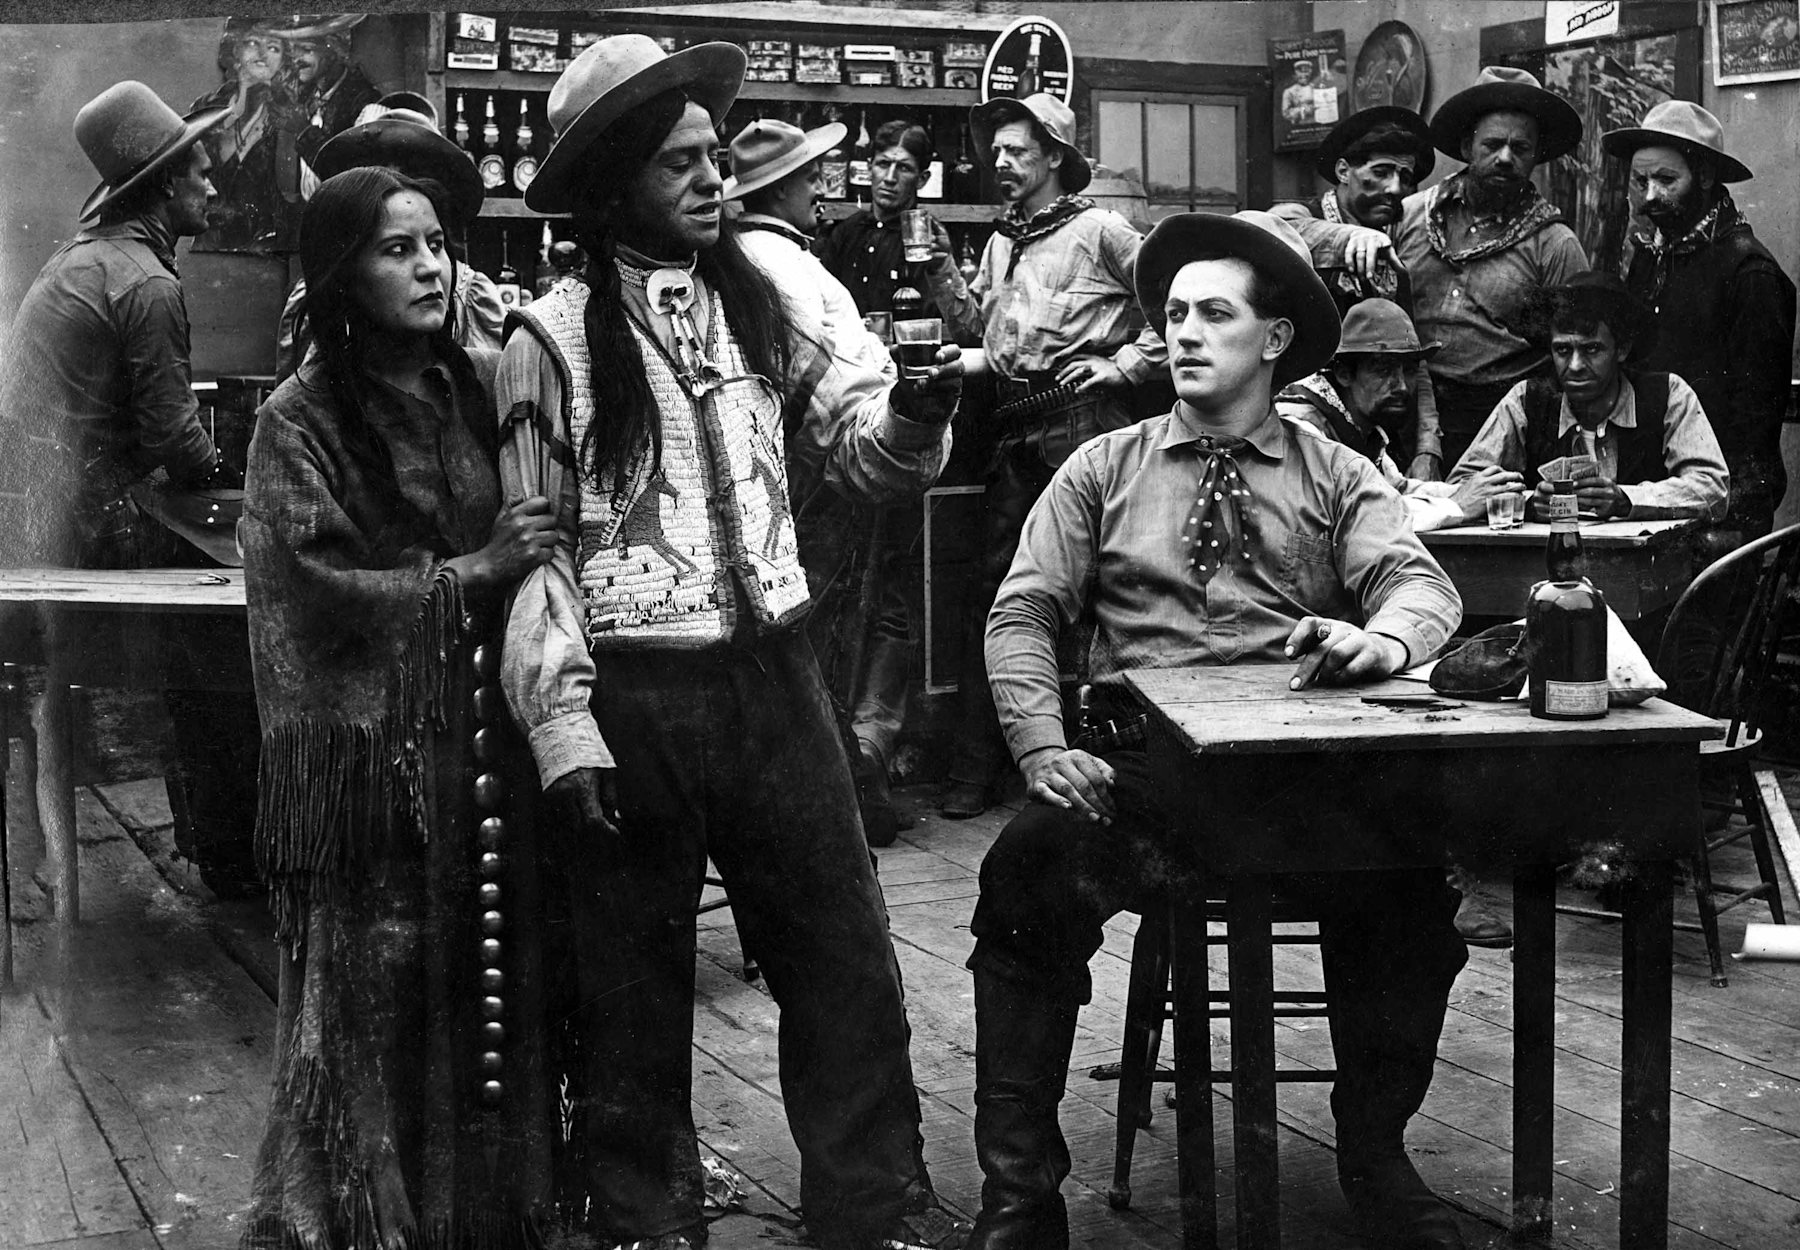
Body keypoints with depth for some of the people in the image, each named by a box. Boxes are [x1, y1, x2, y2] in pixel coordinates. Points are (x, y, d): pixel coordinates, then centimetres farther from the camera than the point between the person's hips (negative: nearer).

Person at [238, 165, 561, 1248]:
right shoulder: (301, 421, -3)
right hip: (369, 749, -3)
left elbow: (533, 540, 16)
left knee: (497, 981, 4)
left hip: (483, 732, 3)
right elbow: (319, 593, -9)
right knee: (381, 994, 1)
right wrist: (472, 575, -13)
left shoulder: (486, 387, 7)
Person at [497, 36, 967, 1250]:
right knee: (633, 977, 11)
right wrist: (563, 725, -9)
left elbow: (853, 441, 2)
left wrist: (915, 411, -21)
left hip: (772, 667, 3)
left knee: (845, 954, 9)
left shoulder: (767, 293, 4)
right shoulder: (554, 339, -6)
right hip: (631, 691, -3)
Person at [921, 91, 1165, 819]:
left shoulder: (1098, 230, 1)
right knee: (991, 587, 4)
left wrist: (1125, 364, -7)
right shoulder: (1001, 242, 21)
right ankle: (974, 767, 8)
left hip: (1083, 415, -7)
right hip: (1015, 424, 7)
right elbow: (977, 324, 16)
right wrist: (942, 273, 4)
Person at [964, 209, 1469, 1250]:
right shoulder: (1104, 470, 16)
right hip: (1141, 762, 0)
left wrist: (1379, 636, -27)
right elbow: (1024, 614, 8)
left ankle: (1375, 1155, -7)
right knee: (1027, 869, -30)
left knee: (1411, 884, -30)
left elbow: (1423, 584, -1)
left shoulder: (1339, 478, 15)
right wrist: (1046, 748, -10)